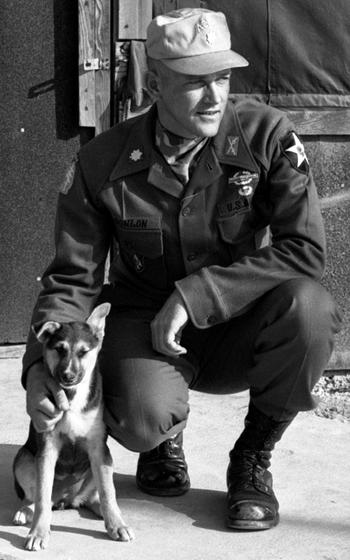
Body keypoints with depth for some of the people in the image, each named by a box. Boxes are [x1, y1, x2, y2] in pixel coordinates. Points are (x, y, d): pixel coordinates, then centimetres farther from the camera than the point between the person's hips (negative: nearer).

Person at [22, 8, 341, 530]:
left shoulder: (266, 134, -13)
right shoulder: (103, 163, -10)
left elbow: (304, 249, -20)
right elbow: (71, 280, -5)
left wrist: (194, 296, -26)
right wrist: (41, 365, -23)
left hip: (238, 329, 1)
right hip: (144, 328, -1)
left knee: (306, 306, -32)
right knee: (139, 417, -34)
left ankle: (252, 458, -5)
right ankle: (162, 442, 11)